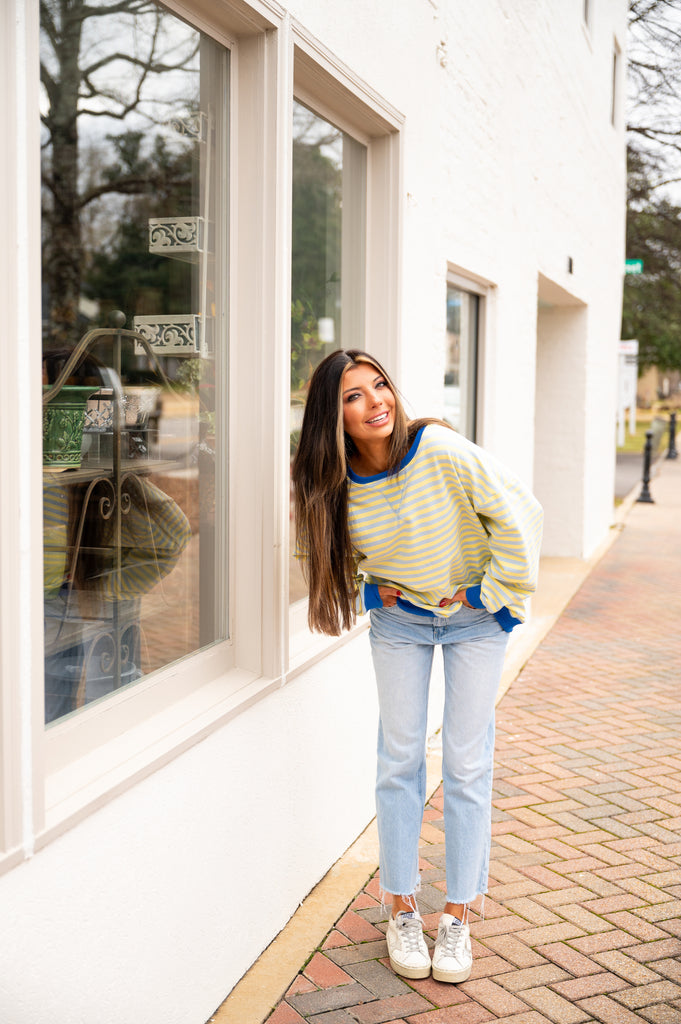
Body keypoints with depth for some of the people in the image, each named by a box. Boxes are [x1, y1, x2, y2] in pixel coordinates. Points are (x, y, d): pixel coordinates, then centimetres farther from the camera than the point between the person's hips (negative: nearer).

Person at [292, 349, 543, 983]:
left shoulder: (441, 450, -26)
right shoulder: (332, 484, -15)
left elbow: (519, 514, -19)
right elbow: (322, 548, 6)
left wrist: (495, 594, -14)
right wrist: (368, 590, -6)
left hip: (474, 617, -2)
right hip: (398, 618, 2)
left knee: (467, 764, 1)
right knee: (400, 759, 4)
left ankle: (457, 917, 15)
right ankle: (402, 911, 19)